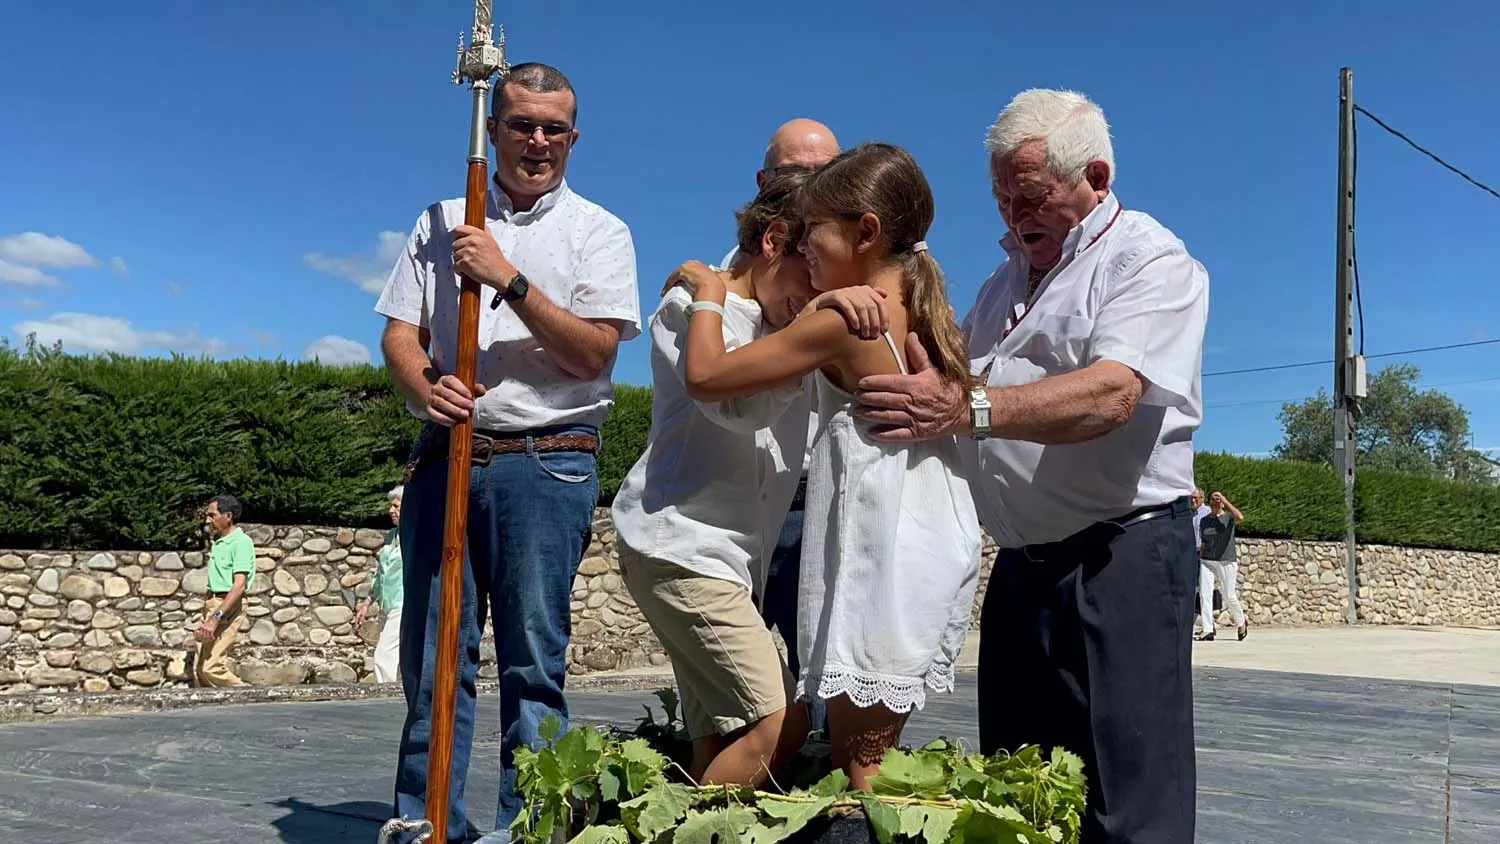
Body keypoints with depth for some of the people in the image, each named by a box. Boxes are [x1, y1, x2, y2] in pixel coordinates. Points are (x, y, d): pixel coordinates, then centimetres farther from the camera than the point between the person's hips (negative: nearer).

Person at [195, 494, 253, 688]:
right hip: (212, 604, 10)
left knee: (212, 667, -15)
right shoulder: (217, 543, 17)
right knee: (199, 668, 6)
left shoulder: (241, 542, -12)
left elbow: (239, 586, -21)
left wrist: (216, 617, -28)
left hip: (228, 606, -10)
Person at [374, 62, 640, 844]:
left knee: (533, 658, -1)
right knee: (432, 654, 3)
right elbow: (399, 334, 10)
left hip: (548, 461, -2)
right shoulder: (440, 222, 15)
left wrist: (510, 279, -14)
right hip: (446, 455, 3)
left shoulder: (598, 232, 6)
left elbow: (594, 351, -5)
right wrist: (425, 387, -12)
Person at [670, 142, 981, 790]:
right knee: (874, 758, 15)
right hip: (935, 550, 9)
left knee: (858, 766, -1)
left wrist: (707, 292, 6)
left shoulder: (844, 318, -15)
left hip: (881, 557, -9)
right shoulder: (924, 312, 10)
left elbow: (705, 376, -12)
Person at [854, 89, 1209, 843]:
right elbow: (953, 373, 22)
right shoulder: (1010, 275, 18)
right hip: (1022, 563, 8)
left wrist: (968, 408, -38)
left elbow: (1111, 394, -26)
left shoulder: (1151, 262, -8)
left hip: (1120, 557, -8)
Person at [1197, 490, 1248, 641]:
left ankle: (1241, 622, 28)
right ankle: (1208, 630, -8)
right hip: (1207, 562, 3)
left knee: (1229, 597, 1)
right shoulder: (1204, 520, 11)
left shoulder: (1228, 517, -1)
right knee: (1204, 594, -9)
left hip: (1227, 562, -3)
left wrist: (1226, 502, -19)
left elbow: (1240, 517, -25)